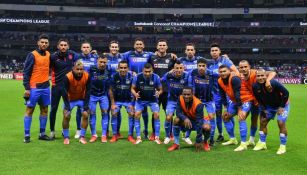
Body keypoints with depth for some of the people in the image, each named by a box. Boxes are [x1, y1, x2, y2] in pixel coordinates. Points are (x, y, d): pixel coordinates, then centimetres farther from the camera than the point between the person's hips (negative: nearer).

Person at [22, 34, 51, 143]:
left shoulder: (48, 54, 7)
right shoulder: (32, 55, -8)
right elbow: (26, 72, -10)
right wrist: (27, 88, -14)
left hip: (45, 87, 6)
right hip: (34, 88, -6)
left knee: (44, 110, 9)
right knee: (29, 110, 1)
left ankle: (42, 134, 19)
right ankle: (27, 135, 7)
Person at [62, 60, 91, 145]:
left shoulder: (87, 76, -22)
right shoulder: (68, 77, -28)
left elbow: (88, 91, -13)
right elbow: (65, 92, -21)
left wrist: (86, 105, -15)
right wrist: (67, 106, -24)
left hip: (82, 98, 2)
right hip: (70, 99, -1)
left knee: (85, 115, -11)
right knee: (66, 116, -13)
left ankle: (82, 137, 3)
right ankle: (66, 137, 5)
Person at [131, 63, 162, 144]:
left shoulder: (156, 77, -18)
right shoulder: (137, 77, -19)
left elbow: (160, 89, -6)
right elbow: (133, 88, -7)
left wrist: (158, 93, -29)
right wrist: (135, 94, -29)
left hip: (152, 99, 0)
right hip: (140, 99, 0)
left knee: (156, 115, -14)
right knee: (137, 115, -14)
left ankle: (157, 137, 0)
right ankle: (138, 137, -1)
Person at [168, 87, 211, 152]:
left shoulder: (198, 104, -33)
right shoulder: (180, 99, -21)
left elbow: (199, 123, -35)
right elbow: (178, 112, -21)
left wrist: (198, 140, -36)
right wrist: (185, 119, -45)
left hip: (198, 120, -3)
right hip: (187, 120, 3)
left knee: (206, 127, -33)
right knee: (177, 120, -26)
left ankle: (205, 143, 2)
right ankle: (176, 144, -11)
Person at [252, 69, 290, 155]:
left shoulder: (273, 83, -34)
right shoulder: (255, 86, -19)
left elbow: (286, 93, -23)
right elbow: (258, 98, 0)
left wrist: (281, 107, -19)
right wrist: (263, 108, -1)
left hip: (282, 104, -5)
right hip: (269, 106, 5)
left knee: (281, 123, -15)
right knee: (262, 122, 4)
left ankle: (282, 146, 0)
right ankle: (262, 143, 19)